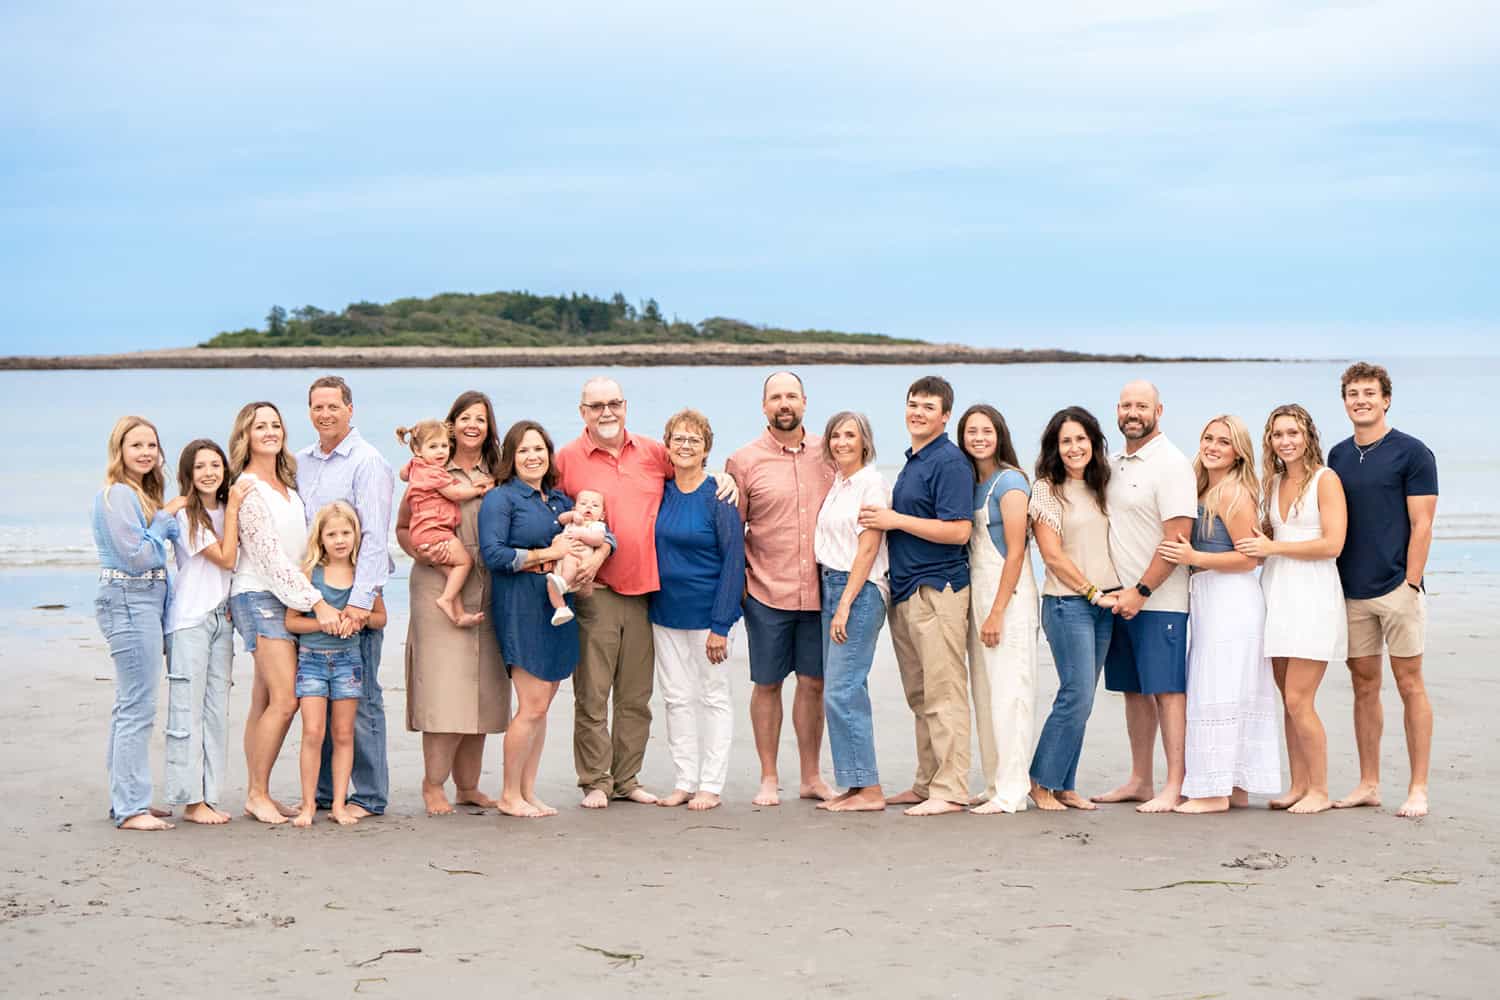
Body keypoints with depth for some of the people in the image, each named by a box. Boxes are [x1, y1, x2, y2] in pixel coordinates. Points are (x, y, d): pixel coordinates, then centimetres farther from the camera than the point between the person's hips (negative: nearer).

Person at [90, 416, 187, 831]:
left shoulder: (142, 494, 16)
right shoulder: (117, 495, -13)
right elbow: (137, 557, -18)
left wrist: (168, 519, 6)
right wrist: (166, 517, -9)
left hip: (145, 600, 11)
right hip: (128, 600, -11)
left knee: (129, 705, 14)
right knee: (138, 707, -10)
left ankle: (126, 801, 20)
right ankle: (131, 809, -9)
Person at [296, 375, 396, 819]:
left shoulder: (368, 463, -6)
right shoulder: (300, 463, 14)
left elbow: (375, 537, -13)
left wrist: (359, 600, -20)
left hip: (354, 594, -6)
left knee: (360, 697, -3)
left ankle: (369, 796, 3)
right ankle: (324, 791, 16)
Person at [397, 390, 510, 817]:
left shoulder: (498, 476, 12)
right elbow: (403, 527, 5)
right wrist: (423, 553, -12)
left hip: (487, 589, 4)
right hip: (439, 588, -4)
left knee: (481, 689, 5)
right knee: (444, 689, -10)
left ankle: (467, 785, 14)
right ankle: (433, 784, 0)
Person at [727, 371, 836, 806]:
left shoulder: (829, 453, 6)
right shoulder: (744, 461, -1)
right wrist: (737, 579, -4)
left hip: (820, 590, 2)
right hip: (767, 591, -2)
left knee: (813, 683, 8)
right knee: (767, 684, 5)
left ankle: (811, 776, 18)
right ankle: (768, 779, 15)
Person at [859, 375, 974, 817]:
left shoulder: (949, 462, -11)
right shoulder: (912, 461, 18)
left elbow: (958, 530, -19)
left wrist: (895, 519, -15)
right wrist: (886, 519, 11)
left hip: (937, 589, -10)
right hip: (904, 590, 10)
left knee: (943, 695, -7)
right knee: (920, 697, 14)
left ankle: (950, 790, -5)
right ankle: (926, 783, 20)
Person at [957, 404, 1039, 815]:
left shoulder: (1009, 481, -10)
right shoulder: (972, 483, 15)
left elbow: (1015, 551, -15)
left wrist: (997, 612, -18)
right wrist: (979, 609, 10)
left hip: (1008, 596, -9)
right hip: (977, 593, 9)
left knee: (1008, 691, -8)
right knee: (985, 693, 10)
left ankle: (1012, 791, -7)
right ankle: (996, 785, 17)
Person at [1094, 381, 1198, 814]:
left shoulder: (1171, 464, -10)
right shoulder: (1116, 463, 15)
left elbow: (1177, 538, -16)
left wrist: (1141, 591, -17)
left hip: (1159, 600, -8)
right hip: (1120, 598, 8)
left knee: (1167, 690, -7)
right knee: (1134, 691, 11)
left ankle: (1174, 787, -6)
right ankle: (1140, 781, 18)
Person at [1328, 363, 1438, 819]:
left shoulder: (1412, 453, -4)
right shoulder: (1338, 456, 11)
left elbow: (1422, 526, -8)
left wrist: (1411, 583, -13)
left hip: (1397, 588, -5)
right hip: (1351, 592, 5)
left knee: (1409, 683, -1)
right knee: (1364, 686, 9)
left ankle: (1418, 788, 3)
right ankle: (1368, 784, 15)